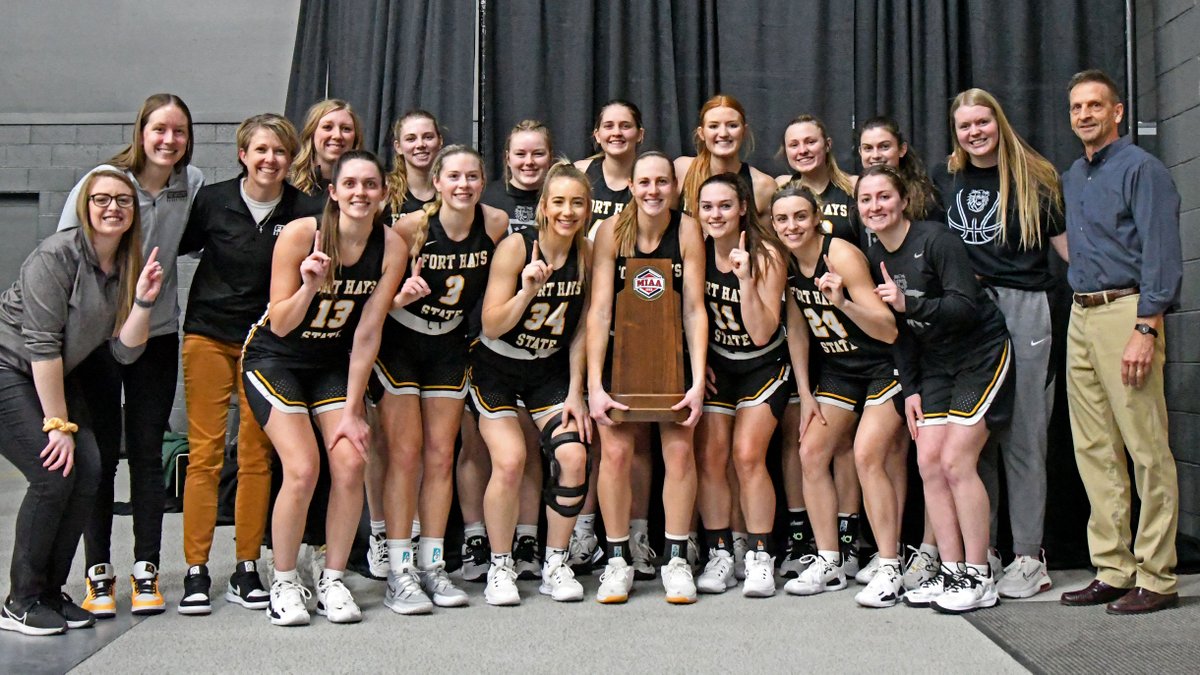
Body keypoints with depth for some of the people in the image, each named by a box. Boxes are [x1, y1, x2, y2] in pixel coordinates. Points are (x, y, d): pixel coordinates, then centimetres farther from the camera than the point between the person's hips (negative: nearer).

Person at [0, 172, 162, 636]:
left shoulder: (128, 268, 3)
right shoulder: (58, 255, -18)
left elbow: (124, 351, -2)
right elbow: (41, 344, -21)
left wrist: (143, 301, -19)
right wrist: (58, 424, -19)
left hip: (55, 377, 7)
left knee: (88, 472, -6)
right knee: (53, 474, -17)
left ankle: (50, 593, 7)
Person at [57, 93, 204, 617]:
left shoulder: (193, 184, -4)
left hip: (157, 334, 2)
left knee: (147, 452, 6)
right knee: (101, 453, 3)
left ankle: (146, 569, 14)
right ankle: (98, 570, 15)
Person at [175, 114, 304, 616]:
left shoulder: (301, 211, -4)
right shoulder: (212, 201, -3)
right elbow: (177, 248, 6)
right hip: (209, 334, 0)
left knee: (257, 455, 3)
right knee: (205, 452, -2)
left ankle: (246, 571, 13)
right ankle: (195, 572, 5)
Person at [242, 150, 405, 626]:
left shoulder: (391, 246, -12)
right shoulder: (300, 234, -20)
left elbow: (368, 332, -9)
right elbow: (279, 325, -15)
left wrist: (351, 410, -9)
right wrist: (309, 287, -35)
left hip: (333, 363, 3)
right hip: (274, 359, -3)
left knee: (351, 463, -14)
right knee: (302, 469, -19)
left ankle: (332, 581, 4)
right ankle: (284, 584, 1)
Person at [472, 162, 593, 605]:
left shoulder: (586, 254, -5)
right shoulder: (515, 248, -17)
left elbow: (580, 330, 2)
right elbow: (491, 326, -18)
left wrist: (575, 392, -1)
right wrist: (526, 290, -33)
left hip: (550, 369, 4)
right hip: (497, 368, -3)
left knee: (573, 456, -14)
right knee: (510, 461, -19)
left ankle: (556, 565, 4)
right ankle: (500, 568, 1)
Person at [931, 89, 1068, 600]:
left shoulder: (1032, 178, 2)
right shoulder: (944, 178, 13)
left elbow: (1067, 245, 1)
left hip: (1023, 310, -4)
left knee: (1023, 435, -1)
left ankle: (1029, 556, 6)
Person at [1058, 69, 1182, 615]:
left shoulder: (1141, 169, -5)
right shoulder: (1071, 179, 19)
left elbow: (1161, 254, -12)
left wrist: (1146, 330, -20)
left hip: (1125, 313, -8)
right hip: (1081, 317, 8)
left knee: (1147, 448, -6)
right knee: (1094, 449, 8)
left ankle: (1156, 577, -2)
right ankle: (1112, 569, 14)